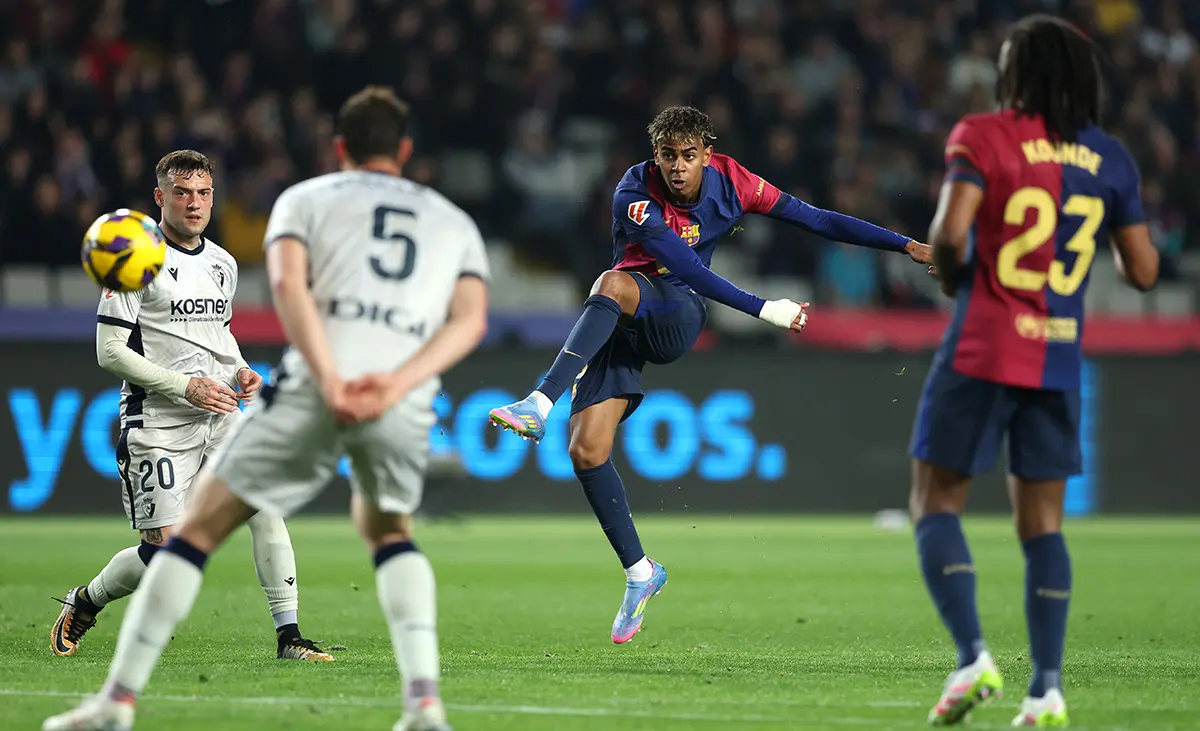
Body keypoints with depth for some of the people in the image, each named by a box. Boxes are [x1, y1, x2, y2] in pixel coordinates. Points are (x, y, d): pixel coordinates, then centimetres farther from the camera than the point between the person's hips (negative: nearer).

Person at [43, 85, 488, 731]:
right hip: (406, 404, 3)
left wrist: (330, 381, -12)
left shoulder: (306, 199, 21)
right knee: (388, 530, 30)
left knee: (199, 527, 8)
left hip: (315, 389, -3)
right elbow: (470, 320, 8)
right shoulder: (455, 222, 28)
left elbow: (288, 282, -2)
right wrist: (396, 384, -6)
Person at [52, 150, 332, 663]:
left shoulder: (222, 264, 12)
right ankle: (83, 603, 22)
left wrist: (241, 371, 7)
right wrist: (185, 386, -18)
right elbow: (110, 352, -12)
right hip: (158, 426, -5)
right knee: (166, 552, -7)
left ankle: (288, 635, -12)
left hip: (222, 418, 6)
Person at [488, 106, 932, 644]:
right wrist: (761, 309, -29)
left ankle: (541, 403, -43)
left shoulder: (730, 181, -5)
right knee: (586, 451, -14)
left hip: (677, 319, 0)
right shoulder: (635, 195, -15)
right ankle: (638, 571, 3)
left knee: (615, 284, -35)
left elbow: (815, 219, 1)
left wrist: (907, 246, 0)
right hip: (620, 323, 0)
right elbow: (686, 266, -24)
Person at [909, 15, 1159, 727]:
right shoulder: (1110, 156, 7)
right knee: (1043, 521, 10)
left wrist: (949, 271, 2)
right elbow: (1144, 271, 7)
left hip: (983, 349, -4)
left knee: (936, 503, 5)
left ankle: (974, 659, -12)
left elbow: (951, 229, -20)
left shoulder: (983, 136, -6)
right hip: (1059, 360, 4)